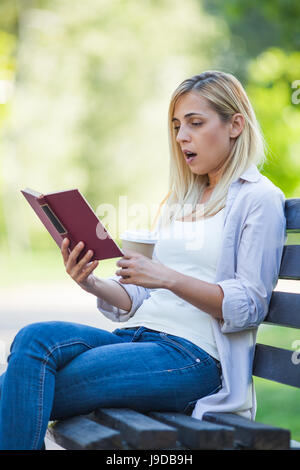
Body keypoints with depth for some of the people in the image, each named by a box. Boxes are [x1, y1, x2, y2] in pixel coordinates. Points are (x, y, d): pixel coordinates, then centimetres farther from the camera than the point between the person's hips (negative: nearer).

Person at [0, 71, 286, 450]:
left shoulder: (259, 199, 0)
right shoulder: (180, 201, 23)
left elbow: (249, 306, -9)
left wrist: (168, 277, -20)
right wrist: (93, 284, -2)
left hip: (195, 355, -6)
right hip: (140, 335, 7)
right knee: (35, 337, -22)